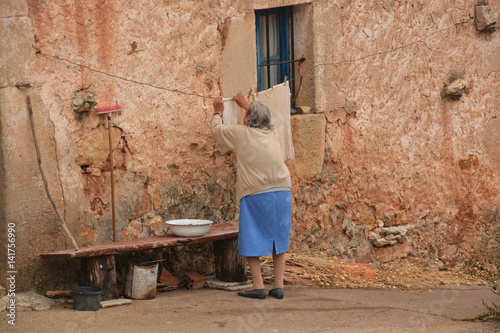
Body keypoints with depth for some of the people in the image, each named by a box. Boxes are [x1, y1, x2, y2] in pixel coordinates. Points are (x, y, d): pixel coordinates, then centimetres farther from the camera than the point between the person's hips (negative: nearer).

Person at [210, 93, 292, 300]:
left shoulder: (241, 133, -3)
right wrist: (246, 105, 49)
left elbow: (217, 129, 15)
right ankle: (278, 286, 9)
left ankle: (258, 286, 2)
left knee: (251, 241, 5)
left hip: (256, 195, -5)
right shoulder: (272, 133, 11)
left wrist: (218, 113, 34)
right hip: (282, 192, 5)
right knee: (278, 239, 10)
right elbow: (262, 120, 36)